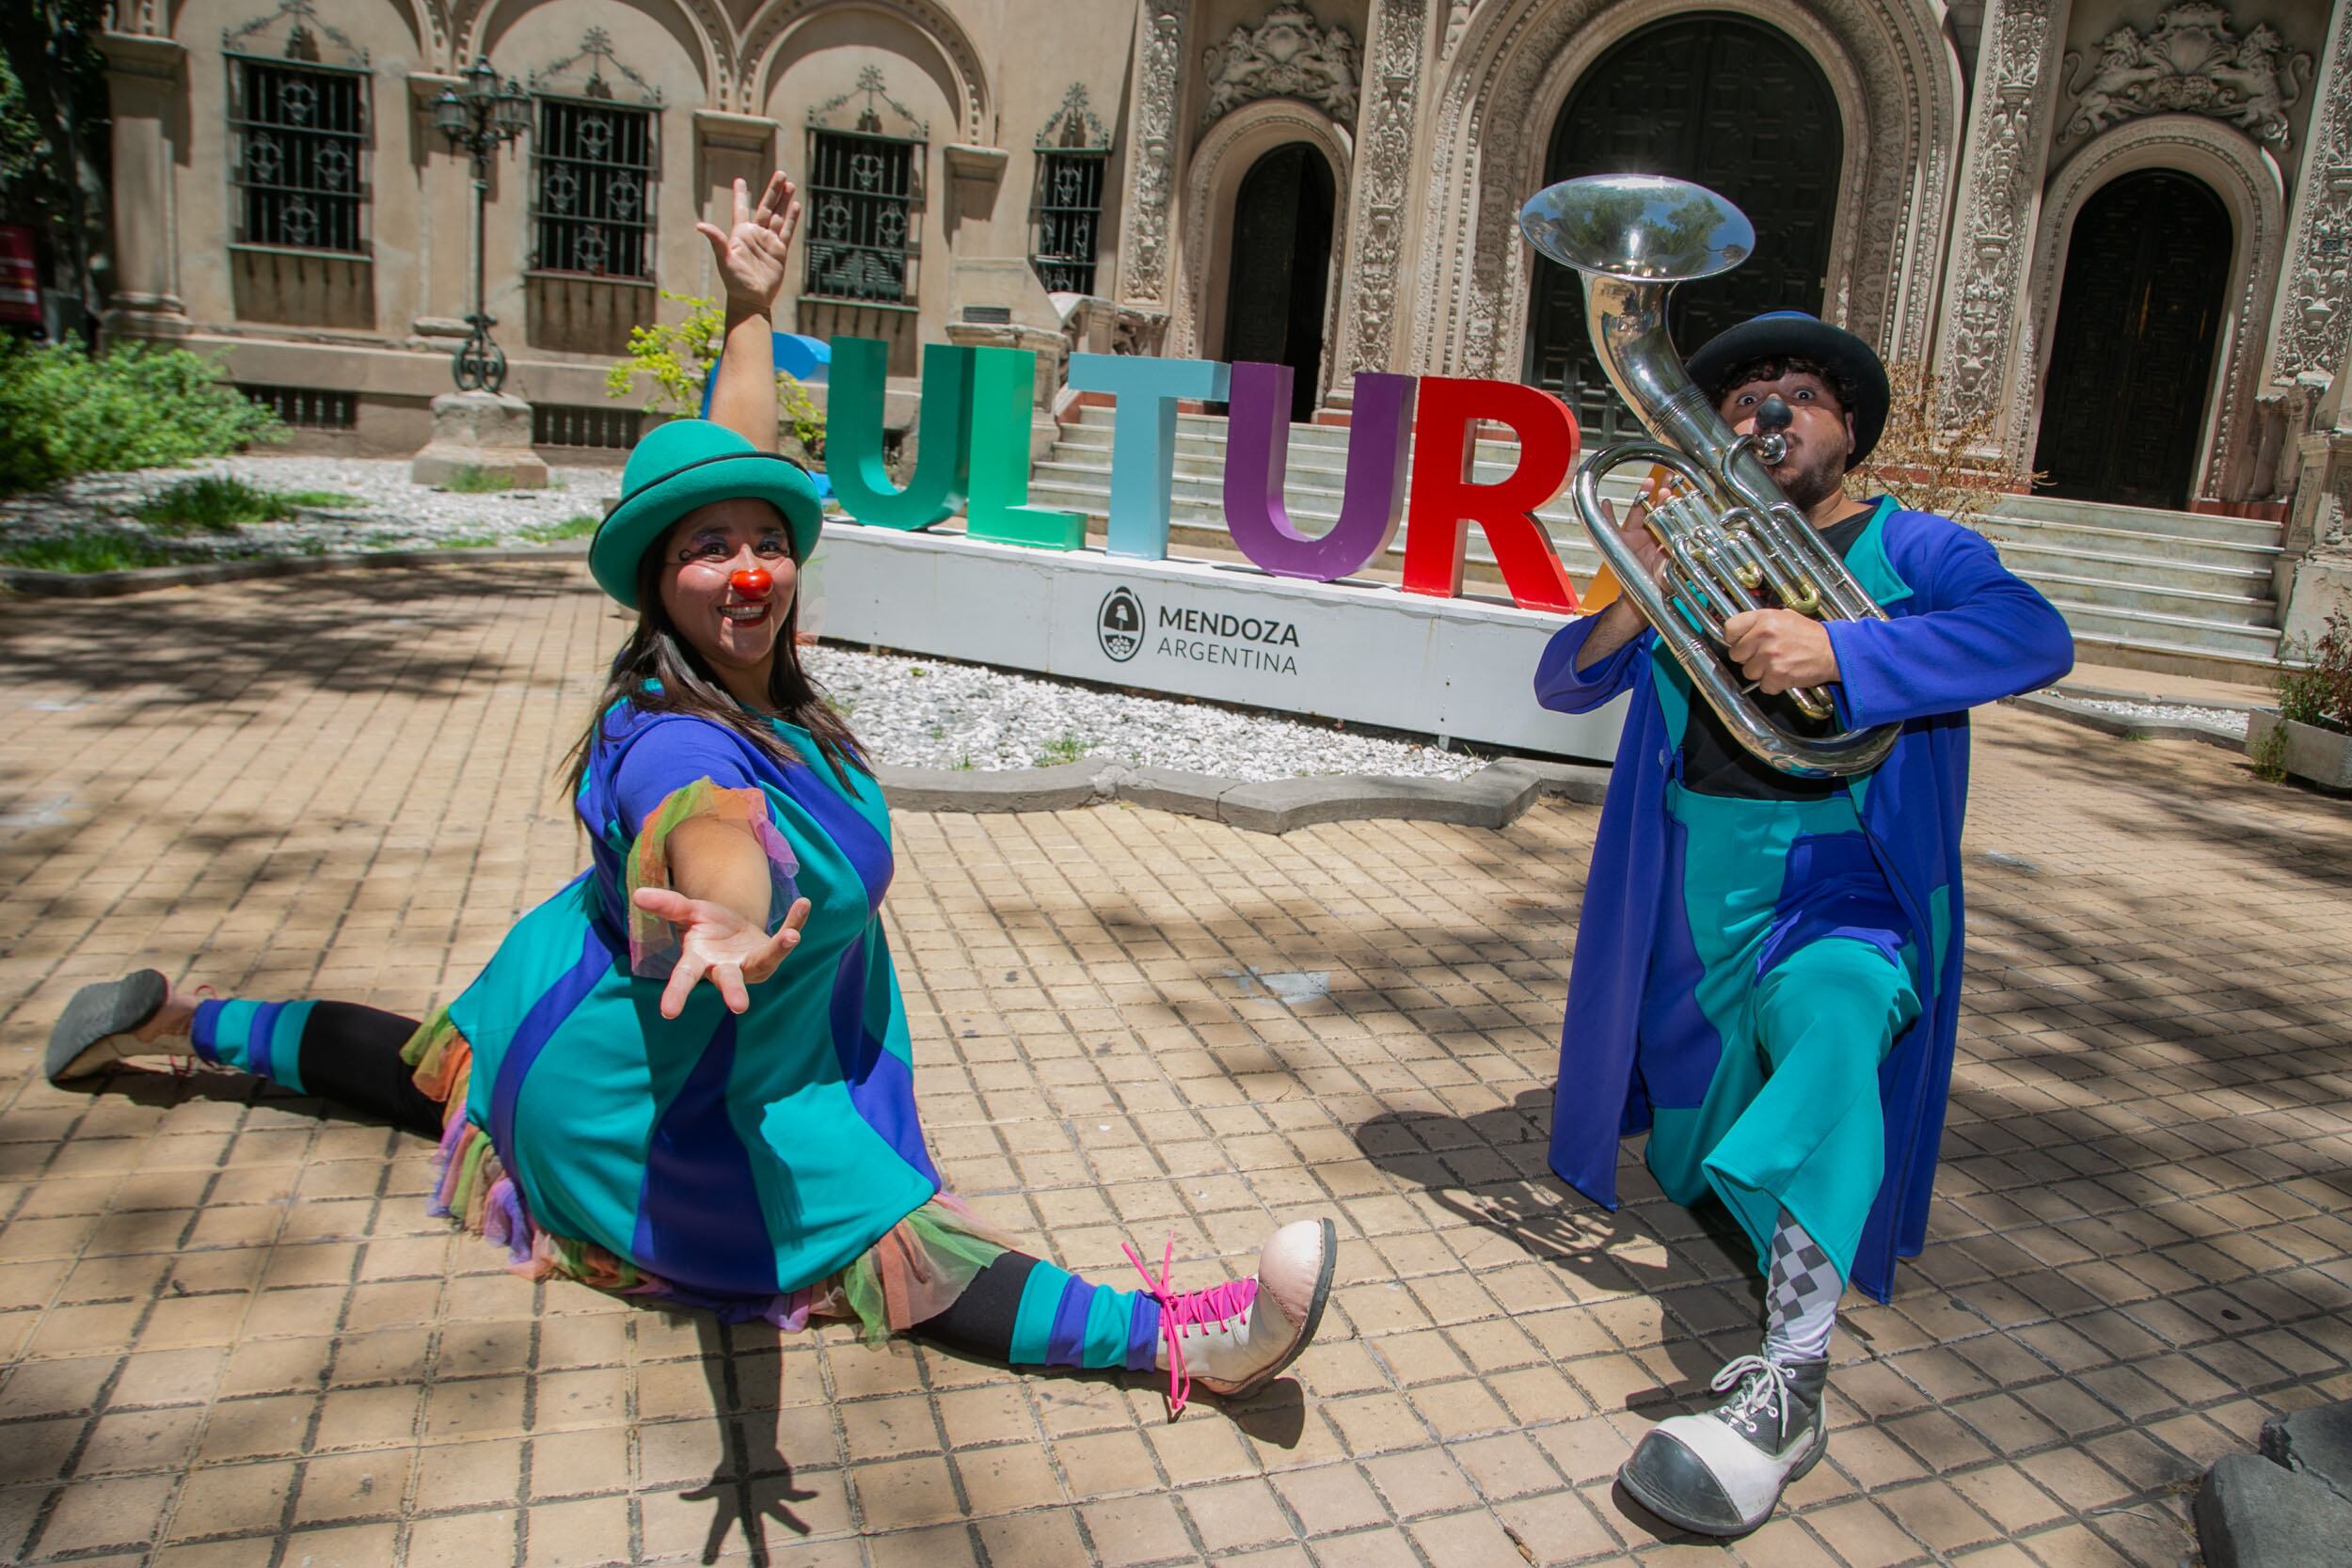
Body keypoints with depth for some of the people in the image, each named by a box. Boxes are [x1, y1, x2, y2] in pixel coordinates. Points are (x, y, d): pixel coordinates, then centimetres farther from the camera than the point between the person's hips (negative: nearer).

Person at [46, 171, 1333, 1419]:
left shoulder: (744, 674, -13)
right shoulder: (676, 742, -37)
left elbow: (738, 452, 1)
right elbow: (712, 823, -62)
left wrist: (750, 307, 10)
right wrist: (729, 918, -83)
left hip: (579, 1011, 10)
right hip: (663, 1104, -9)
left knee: (431, 1073, 35)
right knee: (904, 1251, -21)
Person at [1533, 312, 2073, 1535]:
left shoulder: (1911, 549, 0)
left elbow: (2037, 637, -20)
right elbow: (1562, 685, 2)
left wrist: (1837, 650, -32)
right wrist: (1630, 601, -19)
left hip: (1843, 883, -4)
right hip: (1693, 887, 4)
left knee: (1830, 1025, -37)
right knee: (1690, 1174, 18)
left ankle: (1788, 1382, -40)